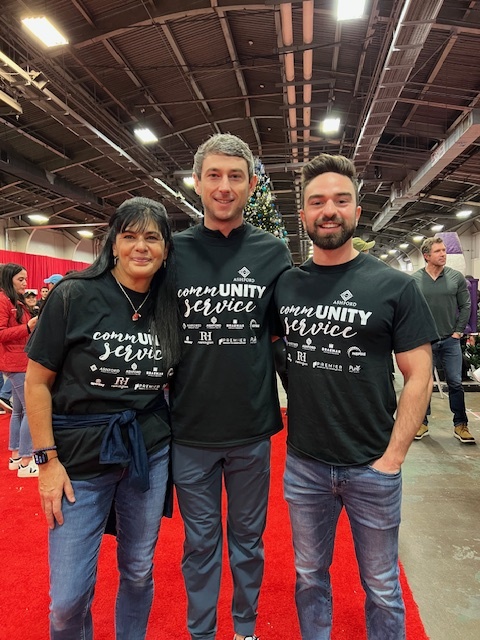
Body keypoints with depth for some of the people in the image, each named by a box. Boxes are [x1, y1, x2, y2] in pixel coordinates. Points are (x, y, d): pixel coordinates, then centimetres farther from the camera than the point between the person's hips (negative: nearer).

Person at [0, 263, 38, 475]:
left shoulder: (17, 301, 17)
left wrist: (35, 325, 8)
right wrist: (27, 327, -24)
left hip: (21, 361, 10)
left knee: (19, 410, 14)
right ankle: (25, 462, -4)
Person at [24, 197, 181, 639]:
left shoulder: (169, 307, -1)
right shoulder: (74, 295, -11)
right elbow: (38, 382, -6)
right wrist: (47, 460, -8)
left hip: (150, 453, 3)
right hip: (79, 457, -2)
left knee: (139, 572, 18)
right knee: (67, 599, 6)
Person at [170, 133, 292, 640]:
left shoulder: (273, 253, -2)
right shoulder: (175, 250, -1)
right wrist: (163, 394, 1)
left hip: (252, 429, 0)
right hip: (190, 429, 0)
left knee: (248, 537, 19)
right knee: (199, 542, 17)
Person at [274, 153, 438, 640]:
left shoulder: (395, 286, -7)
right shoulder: (284, 285, 0)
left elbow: (419, 376, -7)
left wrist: (392, 457, -10)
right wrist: (282, 429, 0)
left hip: (372, 467, -2)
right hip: (302, 463, 3)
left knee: (381, 586, 18)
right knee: (309, 577, 21)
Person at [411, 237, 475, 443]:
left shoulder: (456, 277, 1)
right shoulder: (414, 280, -3)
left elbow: (465, 306, 5)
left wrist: (458, 331, 0)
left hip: (450, 341, 1)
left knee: (455, 383, 4)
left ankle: (460, 425, 18)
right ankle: (422, 422, 20)